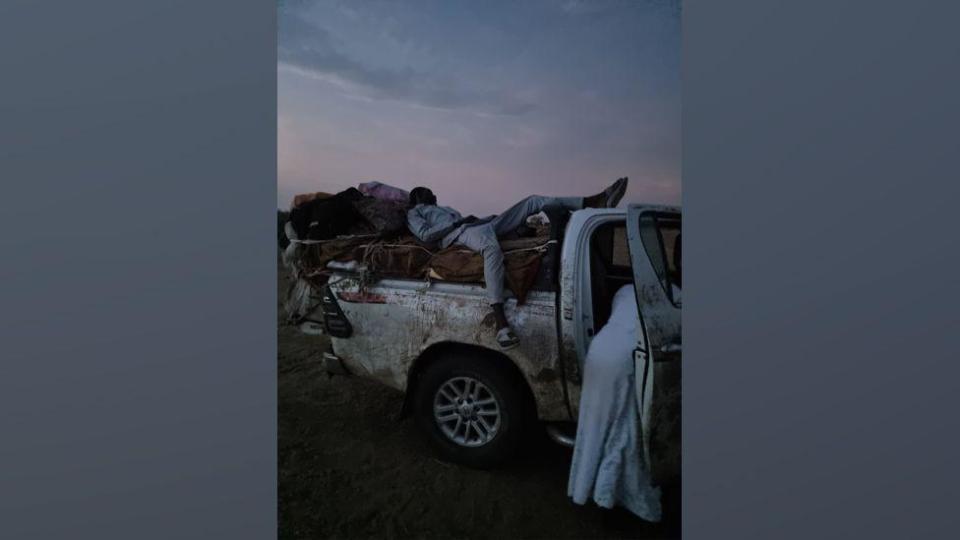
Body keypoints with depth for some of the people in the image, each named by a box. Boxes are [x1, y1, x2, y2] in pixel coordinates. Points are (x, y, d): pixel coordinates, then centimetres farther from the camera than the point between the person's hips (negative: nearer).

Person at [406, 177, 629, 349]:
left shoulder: (443, 208, 42)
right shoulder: (414, 212, 20)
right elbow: (425, 235, -1)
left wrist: (488, 218, 11)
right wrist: (458, 222, -7)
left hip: (477, 226, 8)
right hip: (460, 233, -8)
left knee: (533, 201, -1)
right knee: (492, 247, -46)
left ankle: (594, 202, -13)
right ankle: (501, 322, -58)